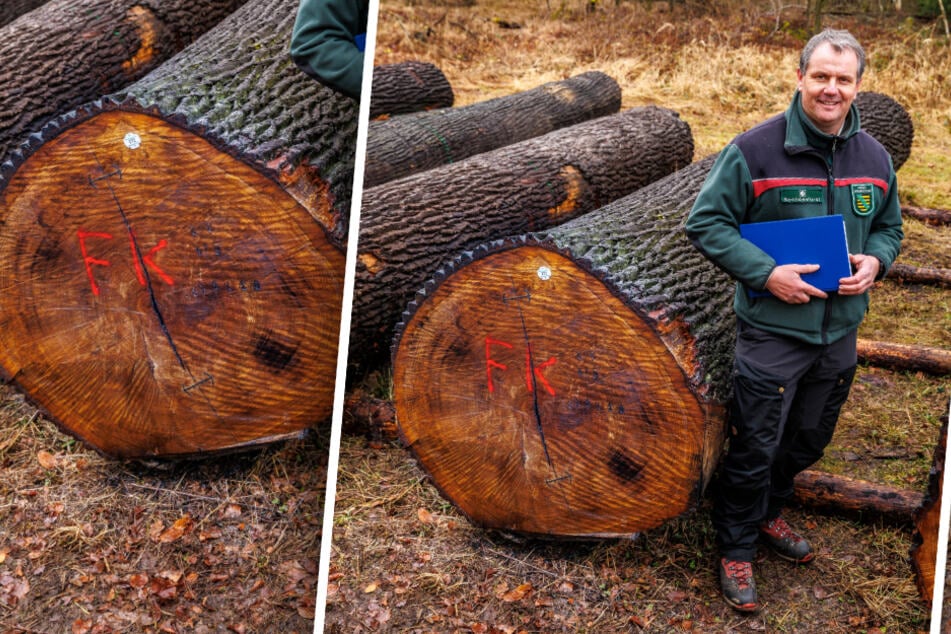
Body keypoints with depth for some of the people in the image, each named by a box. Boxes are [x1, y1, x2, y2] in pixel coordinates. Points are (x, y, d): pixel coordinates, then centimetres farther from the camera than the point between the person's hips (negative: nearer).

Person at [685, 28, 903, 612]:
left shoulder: (874, 158, 2)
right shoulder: (756, 150, -14)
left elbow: (889, 226, 16)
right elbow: (706, 222, -12)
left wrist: (874, 261, -7)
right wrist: (766, 273, -22)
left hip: (840, 334, 6)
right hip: (773, 331, -6)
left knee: (810, 439, 22)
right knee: (755, 447, 3)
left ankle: (769, 512, 47)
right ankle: (737, 548, 23)